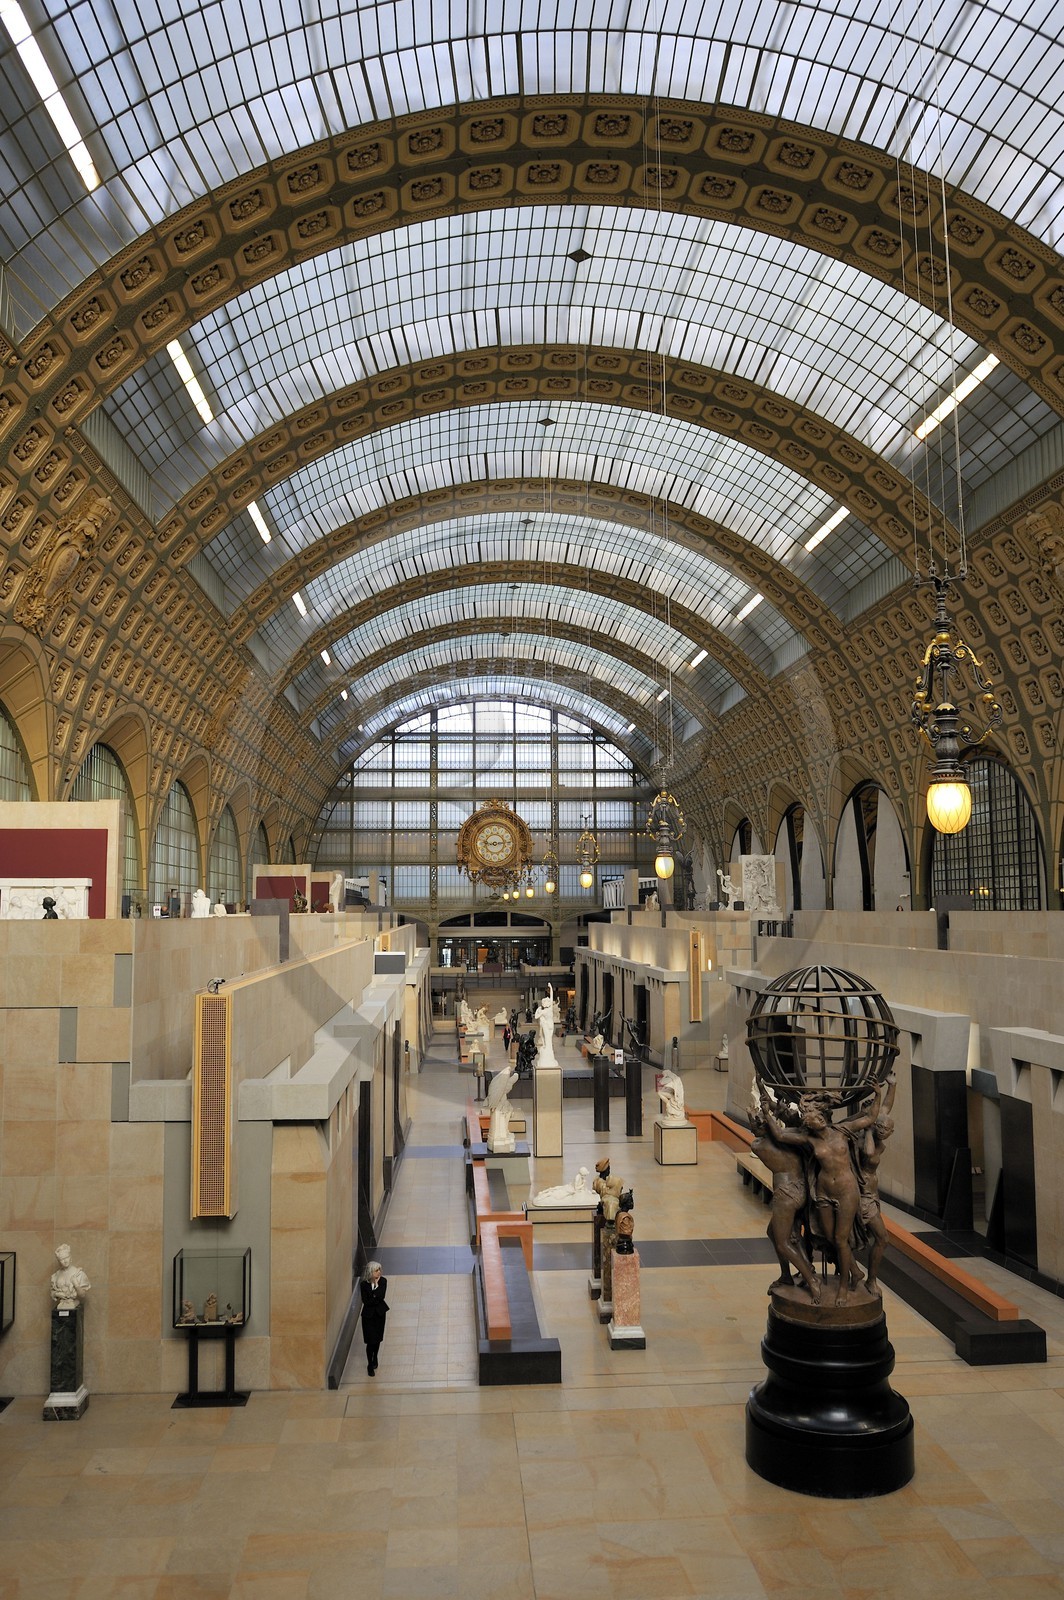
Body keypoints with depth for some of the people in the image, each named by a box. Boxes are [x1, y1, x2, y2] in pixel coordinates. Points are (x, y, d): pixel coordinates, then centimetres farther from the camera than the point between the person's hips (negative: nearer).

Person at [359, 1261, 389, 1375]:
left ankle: (375, 1359, 39)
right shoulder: (364, 1284, -15)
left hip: (380, 1313, 2)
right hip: (368, 1315, -2)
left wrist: (376, 1284, -25)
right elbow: (365, 1301, -16)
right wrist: (376, 1298, -17)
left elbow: (381, 1296, -20)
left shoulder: (383, 1281, -10)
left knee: (377, 1339, 15)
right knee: (371, 1340, -2)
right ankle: (370, 1365, 15)